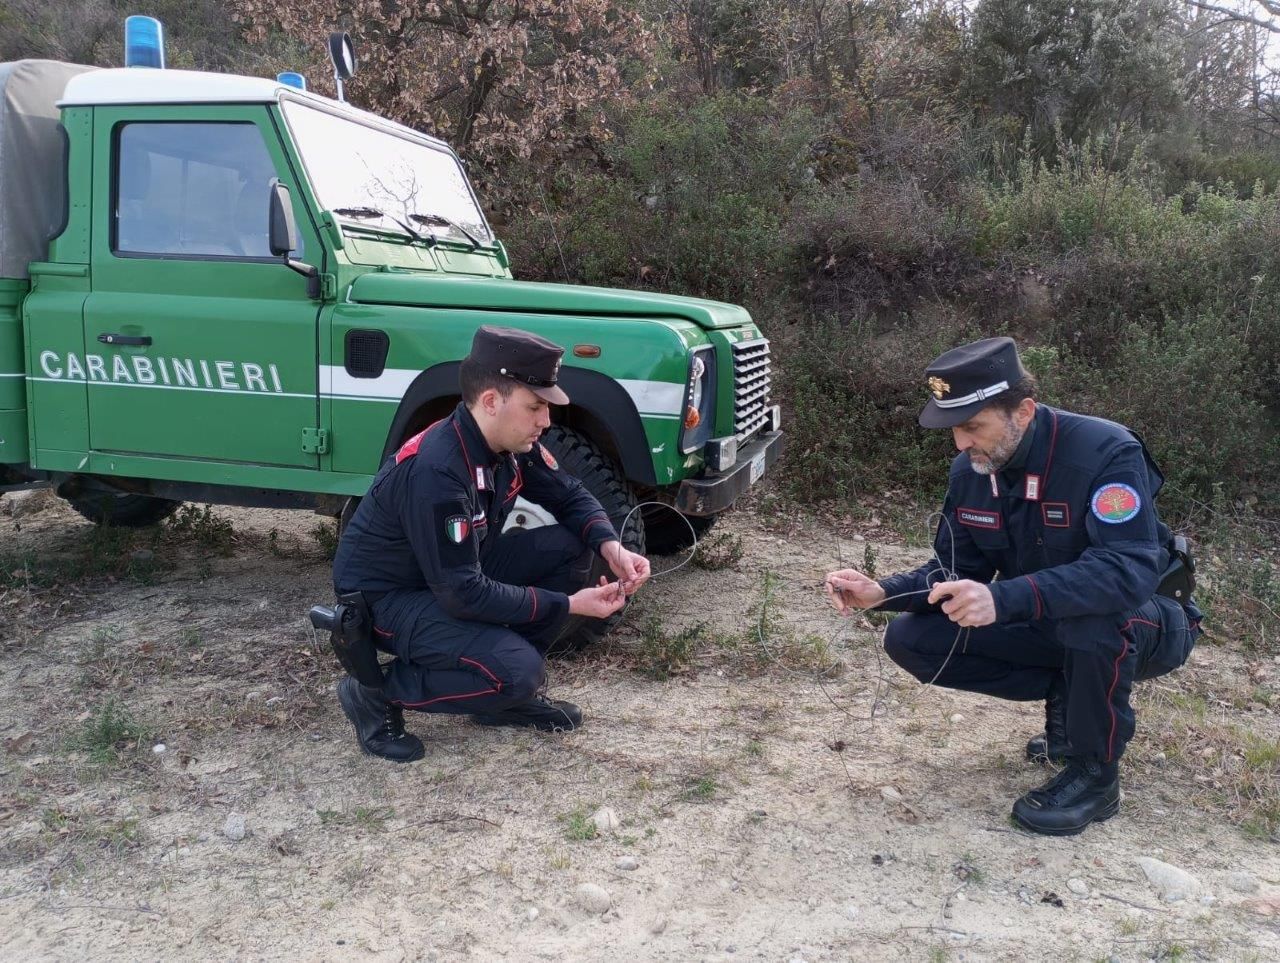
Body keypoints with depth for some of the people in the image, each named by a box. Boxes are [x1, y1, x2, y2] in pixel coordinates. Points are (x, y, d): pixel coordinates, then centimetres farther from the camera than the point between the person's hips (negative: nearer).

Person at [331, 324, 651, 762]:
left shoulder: (511, 443, -8)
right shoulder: (436, 473, -33)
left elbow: (570, 495, 5)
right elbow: (463, 594, -31)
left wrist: (611, 547, -15)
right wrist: (567, 605, -26)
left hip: (457, 571, 9)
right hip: (386, 597, -8)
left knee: (569, 546, -7)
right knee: (517, 670, -27)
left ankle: (505, 696, 5)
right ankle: (375, 694, -4)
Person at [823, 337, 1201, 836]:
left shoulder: (1107, 453, -28)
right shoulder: (971, 469, -9)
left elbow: (1131, 569, -41)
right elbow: (956, 569, -2)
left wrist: (1005, 599, -51)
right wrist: (883, 592, -21)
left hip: (1149, 626, -5)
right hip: (1048, 626, 6)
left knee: (1091, 608, -41)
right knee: (910, 640, -10)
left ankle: (1095, 775, -15)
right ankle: (1069, 698, 4)